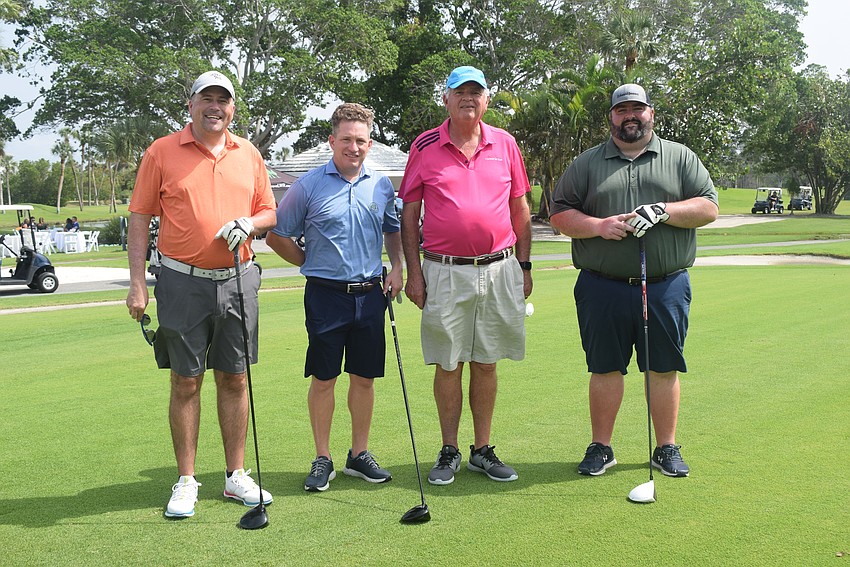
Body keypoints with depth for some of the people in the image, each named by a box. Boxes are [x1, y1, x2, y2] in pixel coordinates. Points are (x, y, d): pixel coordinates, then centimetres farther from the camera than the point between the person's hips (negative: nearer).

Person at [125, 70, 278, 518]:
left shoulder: (249, 154, 10)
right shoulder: (161, 152, 1)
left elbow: (269, 212, 16)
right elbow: (139, 220, 1)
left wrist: (249, 224, -8)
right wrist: (137, 284, -6)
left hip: (237, 280, 3)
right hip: (183, 283, -3)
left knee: (234, 379, 8)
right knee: (186, 382, 3)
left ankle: (236, 475, 19)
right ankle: (186, 481, 14)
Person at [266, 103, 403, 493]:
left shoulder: (381, 186, 7)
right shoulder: (309, 186, -3)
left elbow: (393, 229, 23)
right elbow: (277, 235, 4)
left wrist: (396, 269, 9)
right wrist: (312, 265, 4)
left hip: (370, 294, 3)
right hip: (326, 295, -3)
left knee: (365, 377, 9)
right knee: (323, 378, 3)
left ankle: (359, 455, 22)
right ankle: (323, 460, 15)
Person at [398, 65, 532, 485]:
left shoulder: (505, 144, 8)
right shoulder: (424, 147, 2)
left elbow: (520, 209, 13)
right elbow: (409, 213, 4)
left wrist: (524, 266, 9)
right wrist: (413, 271, -2)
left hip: (499, 269, 2)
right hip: (444, 272, -2)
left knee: (486, 363, 9)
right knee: (448, 365, 4)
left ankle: (483, 450, 20)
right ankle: (449, 452, 18)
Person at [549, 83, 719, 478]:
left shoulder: (681, 158, 11)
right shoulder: (586, 164, 10)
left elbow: (708, 207, 4)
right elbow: (560, 214, 6)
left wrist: (663, 211, -12)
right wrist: (599, 226, -10)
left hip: (666, 286, 0)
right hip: (603, 287, 0)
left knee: (664, 368, 6)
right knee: (605, 368, 6)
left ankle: (667, 448, 19)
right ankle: (600, 447, 18)